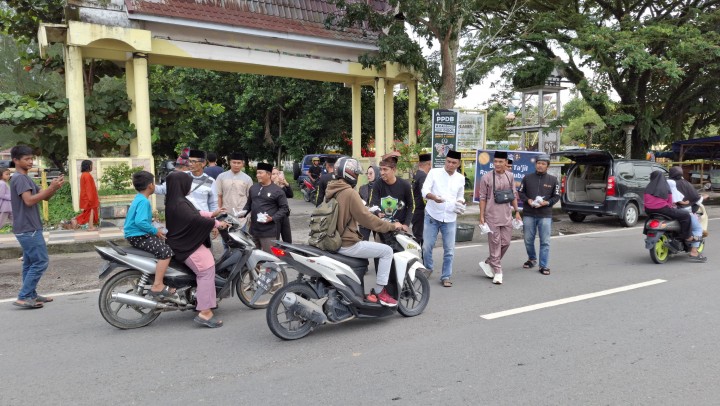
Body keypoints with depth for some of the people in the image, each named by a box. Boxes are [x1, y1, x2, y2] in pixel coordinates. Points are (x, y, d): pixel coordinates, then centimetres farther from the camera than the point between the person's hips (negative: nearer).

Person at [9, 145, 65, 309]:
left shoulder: (25, 178, 18)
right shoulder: (19, 178, -13)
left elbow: (45, 197, 14)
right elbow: (29, 200, -24)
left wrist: (55, 187, -5)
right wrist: (51, 188, -25)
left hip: (27, 229, 10)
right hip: (29, 229, -10)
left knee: (30, 263, 13)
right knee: (40, 262, -10)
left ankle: (31, 295, 19)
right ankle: (23, 297, -8)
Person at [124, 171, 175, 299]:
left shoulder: (138, 199, 15)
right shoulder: (143, 201, -18)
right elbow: (140, 222, -30)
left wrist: (155, 230, 14)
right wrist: (155, 231, -18)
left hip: (137, 234, 11)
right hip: (137, 236, -11)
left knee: (163, 242, 27)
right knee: (166, 251, -24)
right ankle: (157, 286, -25)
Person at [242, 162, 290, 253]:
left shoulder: (277, 190, -5)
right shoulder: (253, 188, 14)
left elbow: (284, 208, -5)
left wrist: (273, 218, -17)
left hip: (268, 231, -6)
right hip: (253, 229, 7)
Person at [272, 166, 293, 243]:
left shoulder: (283, 186, 11)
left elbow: (290, 195, -4)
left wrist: (286, 184, -18)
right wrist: (275, 183, -30)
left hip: (285, 215, 6)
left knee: (288, 241, 11)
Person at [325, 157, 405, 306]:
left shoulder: (331, 190, 11)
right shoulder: (350, 193, -17)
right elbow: (366, 218, -17)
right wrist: (392, 226, -8)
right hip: (347, 244, -10)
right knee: (387, 251, -2)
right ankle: (379, 292, 1)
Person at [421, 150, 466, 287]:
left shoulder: (460, 178, 9)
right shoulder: (434, 172, -3)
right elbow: (424, 190, -12)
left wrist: (460, 202, -2)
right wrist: (433, 197, -32)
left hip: (450, 218, 2)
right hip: (432, 216, -2)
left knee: (449, 249, 3)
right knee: (427, 246, 3)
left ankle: (446, 277, 16)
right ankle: (428, 269, 28)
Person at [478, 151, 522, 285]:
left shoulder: (510, 176, 7)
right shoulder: (486, 178, -7)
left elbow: (514, 195, 15)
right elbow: (483, 198, -4)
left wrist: (517, 211, 12)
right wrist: (481, 216, -7)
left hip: (507, 216, 5)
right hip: (492, 216, -5)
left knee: (505, 242, 8)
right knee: (495, 244, 0)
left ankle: (488, 263, 25)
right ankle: (497, 272, 9)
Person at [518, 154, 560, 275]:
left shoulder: (553, 180, 4)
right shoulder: (527, 178, 5)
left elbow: (556, 196, 6)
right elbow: (520, 192, 9)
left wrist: (547, 203, -12)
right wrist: (528, 200, -9)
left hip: (545, 215, -1)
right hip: (528, 214, 1)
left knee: (545, 241, -1)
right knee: (528, 240, 10)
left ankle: (544, 266, 7)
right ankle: (532, 259, 33)